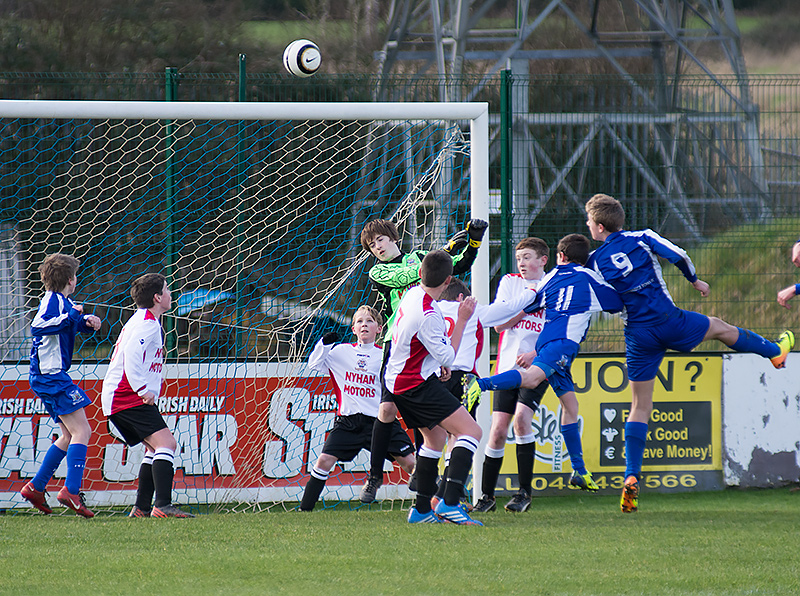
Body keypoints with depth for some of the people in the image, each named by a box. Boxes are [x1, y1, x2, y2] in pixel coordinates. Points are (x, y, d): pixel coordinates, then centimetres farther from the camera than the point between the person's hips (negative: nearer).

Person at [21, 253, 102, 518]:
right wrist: (71, 316, -26)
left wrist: (89, 321, 9)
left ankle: (35, 488, 19)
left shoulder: (63, 302, 17)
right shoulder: (53, 301, -12)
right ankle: (71, 491, -26)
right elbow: (38, 327, -29)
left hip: (47, 377, 11)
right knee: (81, 431, -15)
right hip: (52, 376, -11)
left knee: (69, 436, 17)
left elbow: (79, 322, 32)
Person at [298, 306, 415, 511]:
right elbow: (314, 363, 10)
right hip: (349, 420, 1)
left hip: (380, 419, -1)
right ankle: (304, 510, 0)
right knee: (324, 460, -10)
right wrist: (325, 344, -4)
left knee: (408, 462, -8)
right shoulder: (341, 351, 7)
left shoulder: (383, 356, 3)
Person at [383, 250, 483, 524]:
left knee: (435, 437, 24)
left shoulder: (412, 294, 3)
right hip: (416, 386, -10)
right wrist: (462, 320, -16)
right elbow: (448, 357, -17)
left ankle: (421, 509, 23)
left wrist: (437, 362, 28)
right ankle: (450, 502, -27)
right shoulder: (428, 316, -26)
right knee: (471, 431, -15)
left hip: (396, 380, 10)